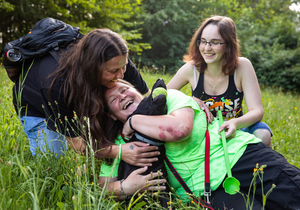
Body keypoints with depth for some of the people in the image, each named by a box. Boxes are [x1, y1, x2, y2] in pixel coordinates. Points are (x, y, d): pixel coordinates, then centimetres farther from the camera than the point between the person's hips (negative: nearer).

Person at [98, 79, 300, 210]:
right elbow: (105, 180, 8)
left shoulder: (167, 98, 1)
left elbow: (180, 128, -20)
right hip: (213, 190, 2)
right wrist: (124, 187, -16)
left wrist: (134, 120, -7)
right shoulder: (123, 143, 13)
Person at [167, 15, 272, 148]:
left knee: (262, 134, -30)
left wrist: (235, 123, -43)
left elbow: (257, 111, -20)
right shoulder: (191, 69, -15)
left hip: (234, 132, 0)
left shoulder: (242, 66, -17)